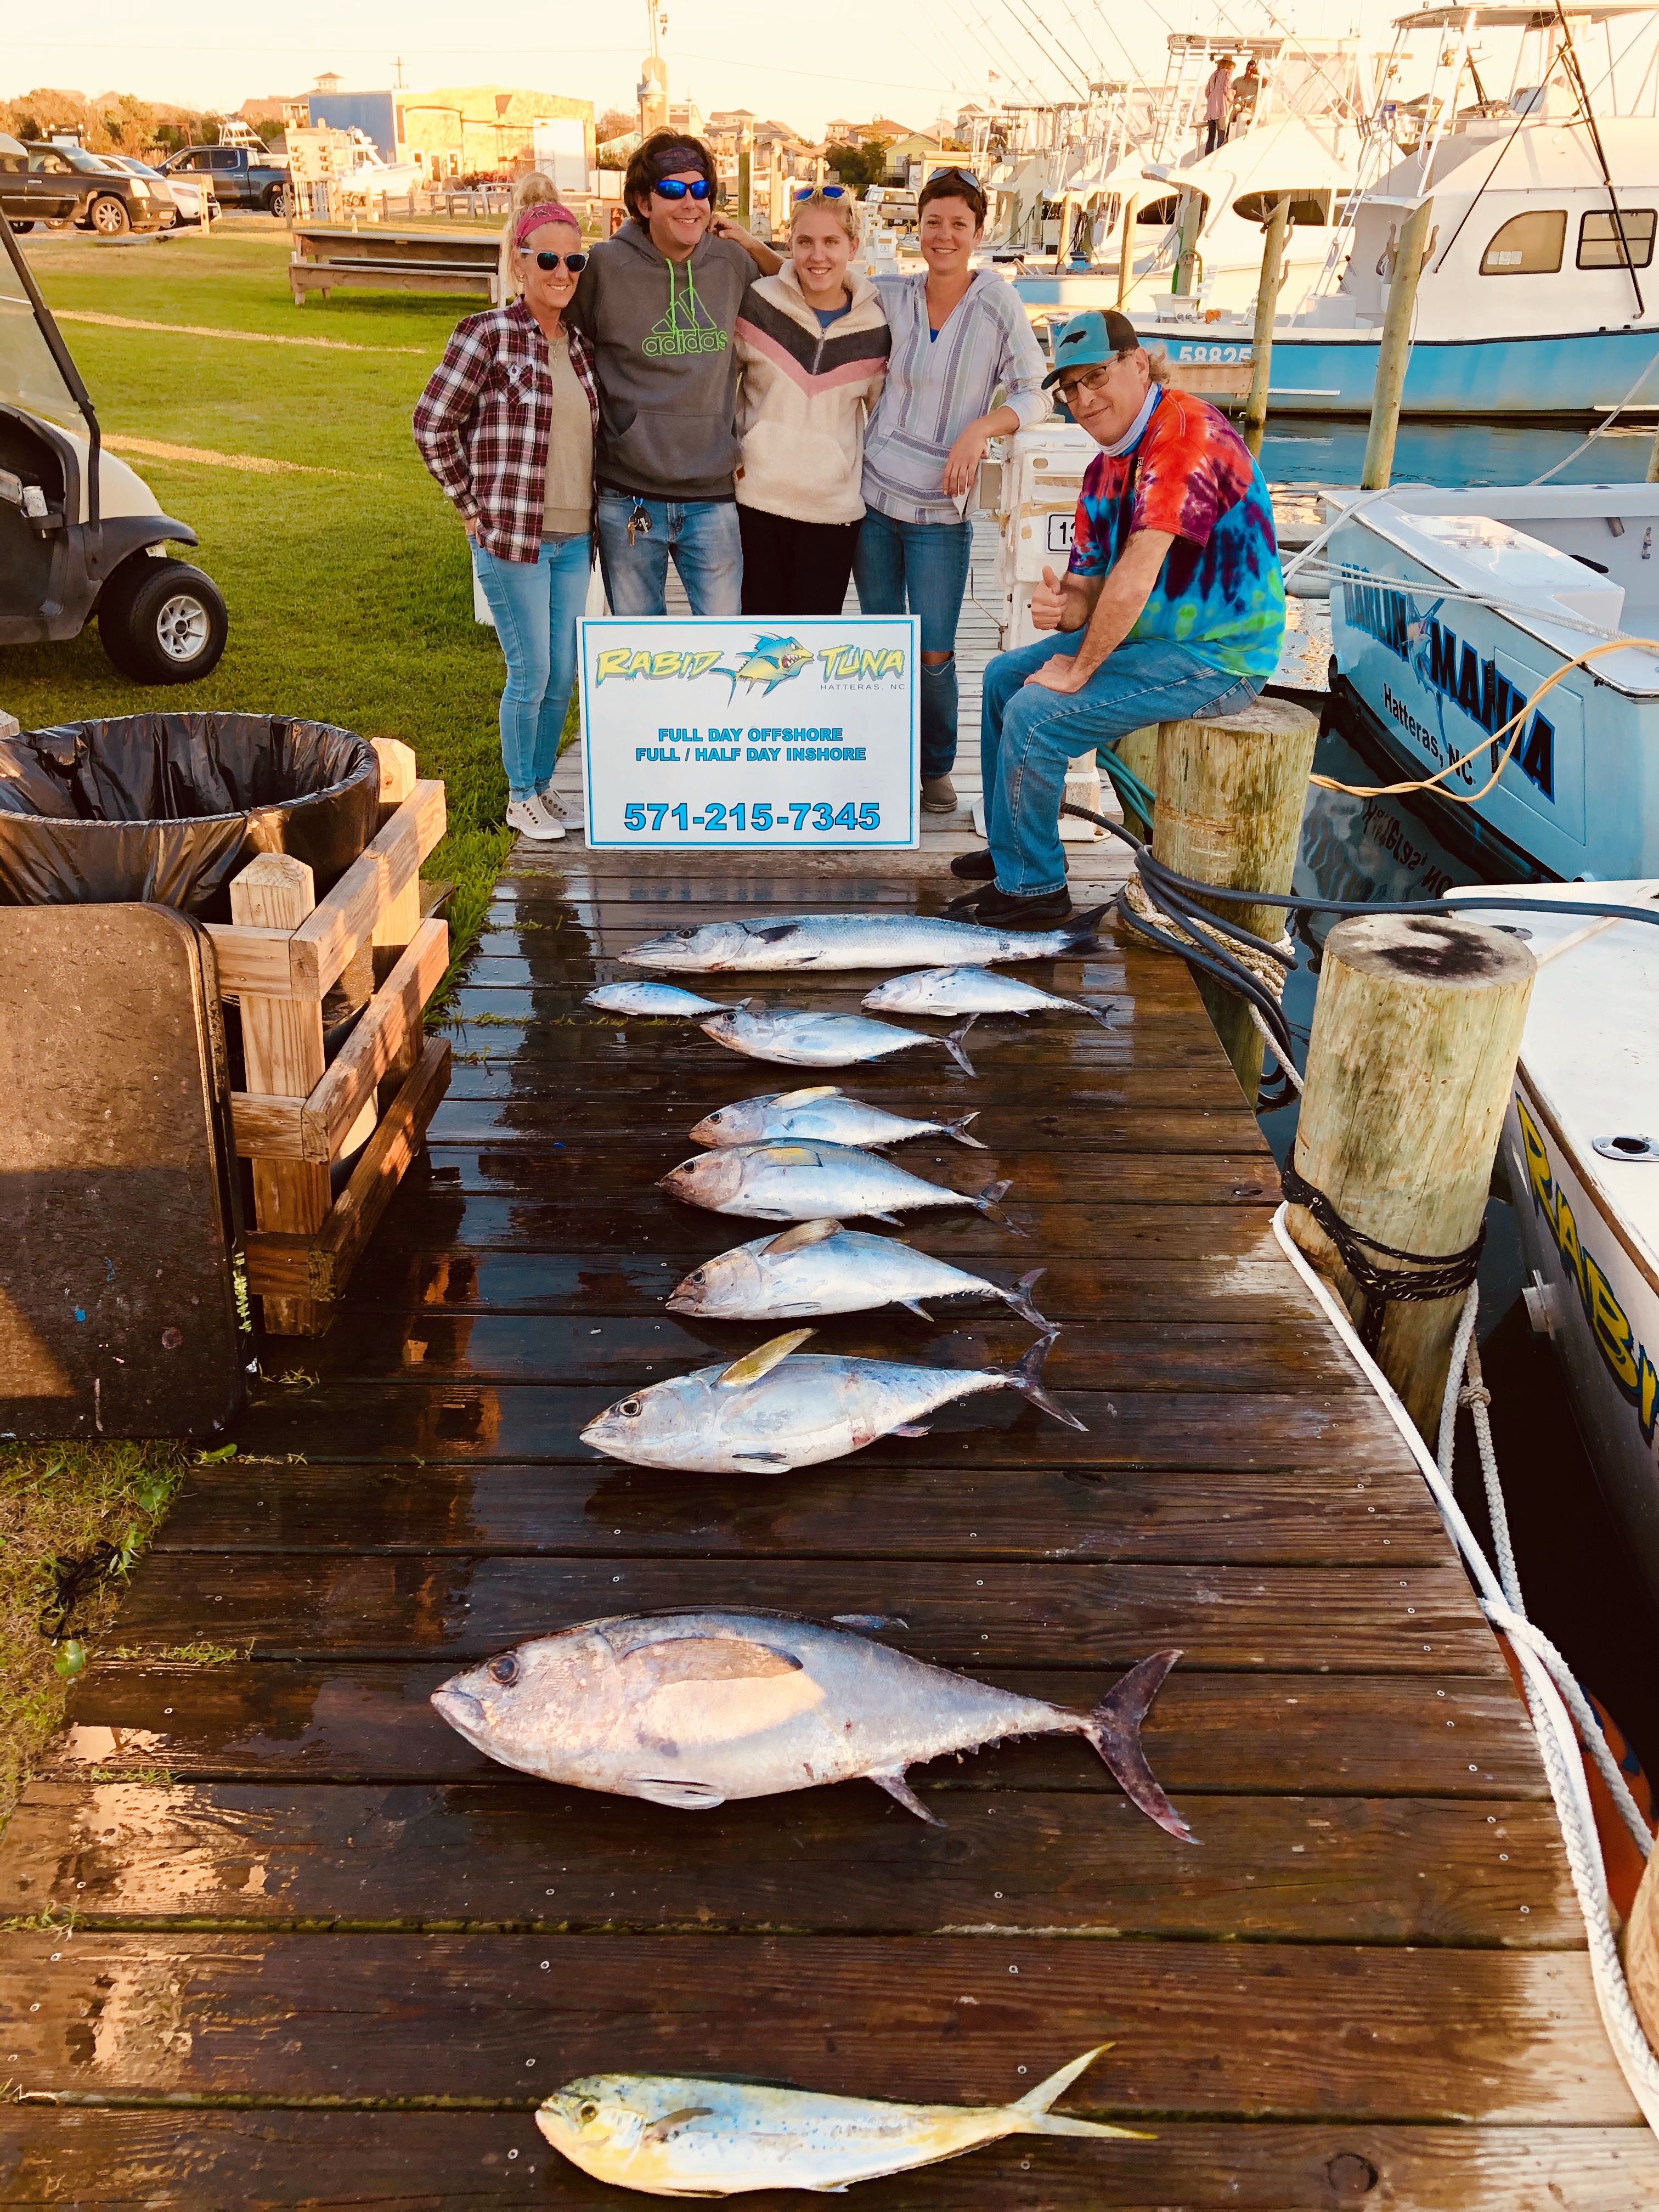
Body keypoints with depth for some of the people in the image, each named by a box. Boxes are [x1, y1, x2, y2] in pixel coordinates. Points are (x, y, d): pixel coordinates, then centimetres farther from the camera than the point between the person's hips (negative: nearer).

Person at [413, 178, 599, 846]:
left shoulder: (579, 342, 10)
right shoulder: (488, 335, -8)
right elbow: (432, 423, -6)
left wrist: (590, 508, 13)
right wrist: (471, 504, -5)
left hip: (574, 537, 6)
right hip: (512, 537, -6)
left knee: (564, 675, 10)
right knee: (531, 674, -2)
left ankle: (542, 786, 27)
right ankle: (520, 798, 15)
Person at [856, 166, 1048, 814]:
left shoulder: (997, 303, -6)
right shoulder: (890, 297, 2)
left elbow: (1034, 395, -4)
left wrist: (980, 428, -20)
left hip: (941, 510, -2)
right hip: (873, 496, 2)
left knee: (935, 653, -3)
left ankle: (937, 766, 19)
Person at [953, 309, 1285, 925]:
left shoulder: (1186, 434, -22)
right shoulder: (1104, 468, 10)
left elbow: (1137, 573, -29)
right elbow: (1093, 581, 8)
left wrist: (1078, 671, -20)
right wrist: (1064, 606, -17)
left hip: (1215, 658, -10)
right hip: (1150, 636, 10)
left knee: (1034, 714, -19)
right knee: (1003, 676, 16)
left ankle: (1033, 886, -2)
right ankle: (1010, 850, 26)